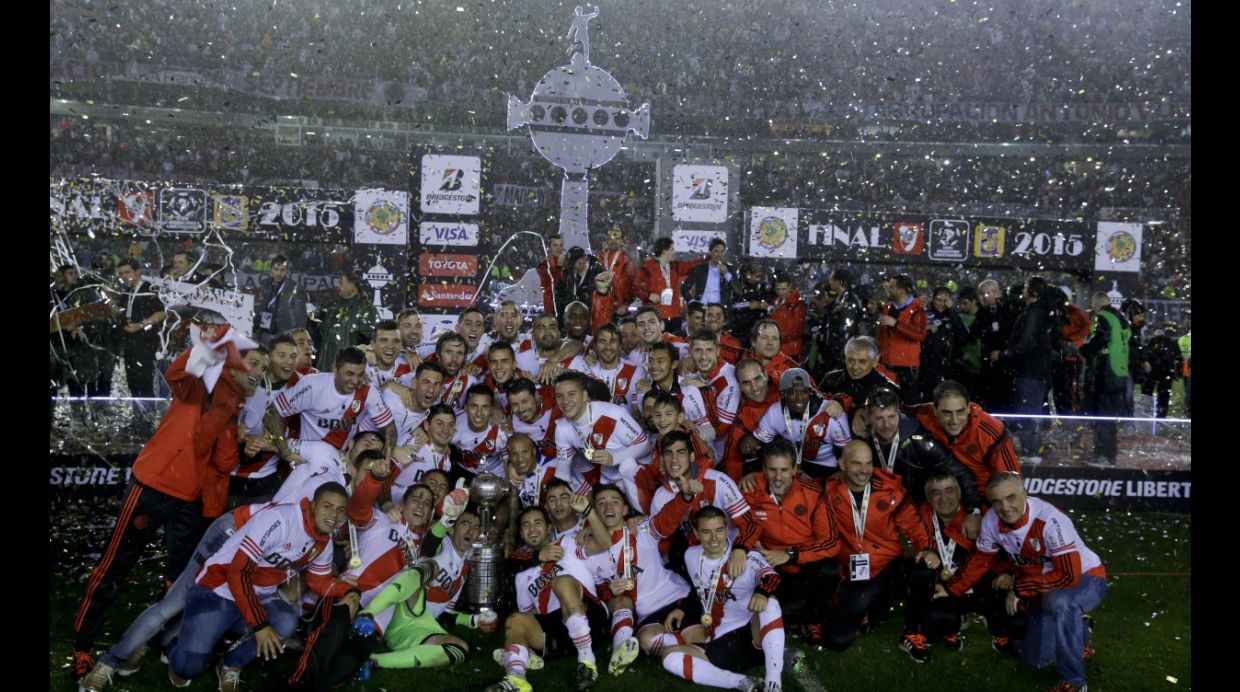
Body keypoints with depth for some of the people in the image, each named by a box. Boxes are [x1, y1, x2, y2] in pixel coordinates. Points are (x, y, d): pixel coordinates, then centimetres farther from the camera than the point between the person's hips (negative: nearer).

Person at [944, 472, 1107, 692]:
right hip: (1044, 591, 6)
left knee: (1059, 601, -39)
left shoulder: (1049, 519, -33)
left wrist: (1020, 588, -27)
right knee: (1034, 660, 5)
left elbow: (1069, 576, -35)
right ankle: (1075, 633, 34)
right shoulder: (991, 520, -14)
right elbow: (980, 562, 0)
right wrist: (950, 590, -6)